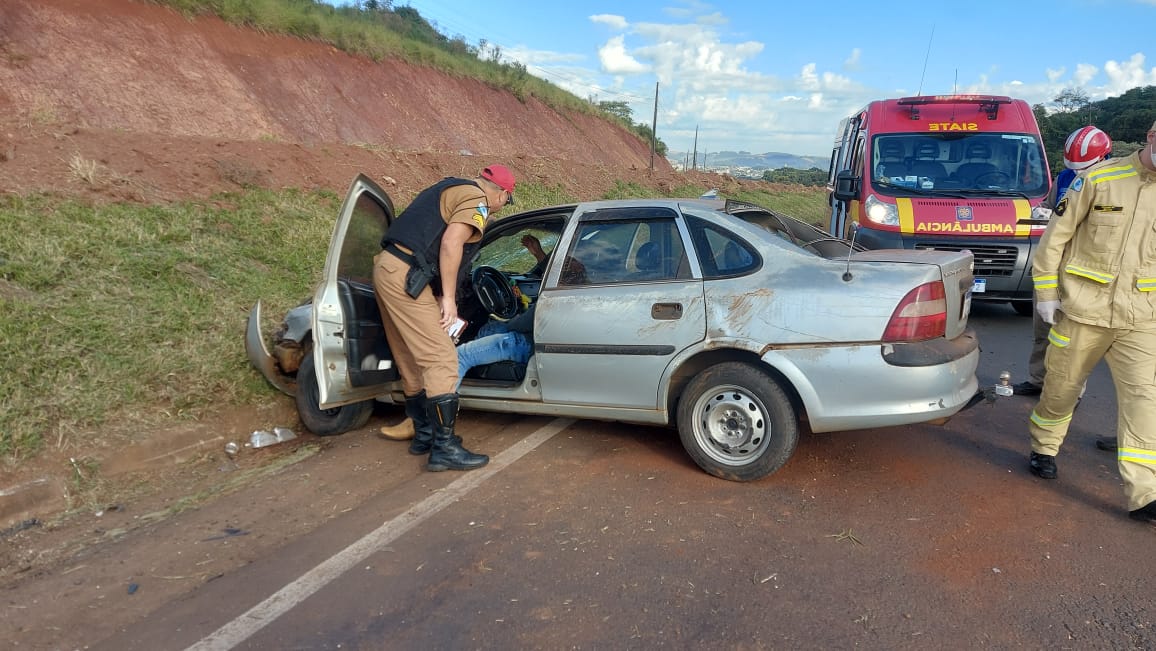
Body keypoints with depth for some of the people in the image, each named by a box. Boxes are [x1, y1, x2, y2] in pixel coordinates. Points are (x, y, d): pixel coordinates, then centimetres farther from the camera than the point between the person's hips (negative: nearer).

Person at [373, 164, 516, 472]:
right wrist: (448, 298, -12)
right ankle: (444, 448, -8)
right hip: (404, 276, -10)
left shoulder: (450, 189, 24)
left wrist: (440, 296, 21)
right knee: (442, 360, -9)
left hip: (387, 266, 10)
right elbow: (451, 244, -19)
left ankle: (424, 434, 27)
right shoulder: (477, 200, -5)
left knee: (412, 361, 16)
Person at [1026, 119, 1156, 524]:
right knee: (1062, 386, 11)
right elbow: (1056, 236, -2)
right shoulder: (1099, 178, -4)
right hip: (1082, 311, -2)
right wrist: (1046, 291, -6)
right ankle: (1043, 449, 35)